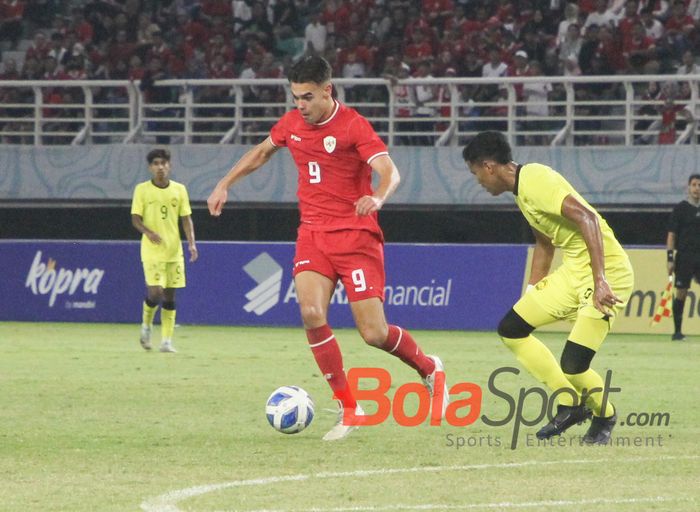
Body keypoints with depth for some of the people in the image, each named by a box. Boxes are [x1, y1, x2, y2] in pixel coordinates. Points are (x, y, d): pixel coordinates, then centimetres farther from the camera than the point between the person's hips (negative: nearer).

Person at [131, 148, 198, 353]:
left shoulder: (179, 189, 6)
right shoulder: (142, 190, -2)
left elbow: (186, 219, 7)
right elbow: (135, 219, -3)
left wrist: (192, 243, -6)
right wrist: (148, 232, -23)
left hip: (174, 250, 3)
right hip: (152, 251, -3)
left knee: (170, 296, 3)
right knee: (155, 292, -14)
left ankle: (166, 341, 8)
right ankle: (146, 325, 15)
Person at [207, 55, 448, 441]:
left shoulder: (353, 125, -12)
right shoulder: (291, 124, 6)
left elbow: (390, 172, -23)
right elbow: (261, 152, 26)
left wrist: (376, 197, -43)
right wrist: (225, 184, 21)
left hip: (356, 234, -5)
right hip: (313, 233, 5)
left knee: (374, 333, -9)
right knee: (311, 313, -20)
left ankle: (429, 368, 25)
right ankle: (347, 409, -10)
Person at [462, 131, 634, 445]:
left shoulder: (536, 180, -19)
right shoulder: (521, 188, 13)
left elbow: (587, 218, -29)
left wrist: (600, 280, -33)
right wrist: (531, 292, 30)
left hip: (606, 271, -10)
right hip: (573, 270, 10)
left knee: (572, 364, -17)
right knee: (511, 329, 6)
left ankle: (605, 417, 13)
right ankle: (569, 405, 13)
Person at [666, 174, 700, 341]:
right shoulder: (680, 208, 0)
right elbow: (671, 234, -3)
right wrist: (670, 258, -10)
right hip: (684, 256, -4)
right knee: (681, 293, -2)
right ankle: (677, 331, 5)